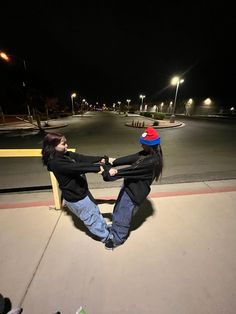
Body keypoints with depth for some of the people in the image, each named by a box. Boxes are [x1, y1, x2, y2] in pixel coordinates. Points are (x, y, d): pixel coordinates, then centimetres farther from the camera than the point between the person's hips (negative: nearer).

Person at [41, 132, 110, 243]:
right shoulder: (55, 163, -27)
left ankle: (105, 228, 50)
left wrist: (100, 159, -18)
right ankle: (106, 236, 38)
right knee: (92, 218, 14)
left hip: (81, 191, 8)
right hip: (75, 197, -8)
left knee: (95, 211, 26)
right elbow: (77, 167, -37)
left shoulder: (66, 155, 0)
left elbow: (83, 158, -7)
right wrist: (98, 168, -38)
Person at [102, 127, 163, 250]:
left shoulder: (153, 160, -26)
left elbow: (134, 169, -28)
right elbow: (130, 158, -4)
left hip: (135, 192, -8)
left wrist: (116, 172, -23)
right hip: (128, 185, 9)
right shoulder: (146, 153, 1)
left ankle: (117, 239, 40)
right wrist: (113, 162, -12)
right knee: (118, 209, 26)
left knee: (123, 216, 12)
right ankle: (115, 228, 53)